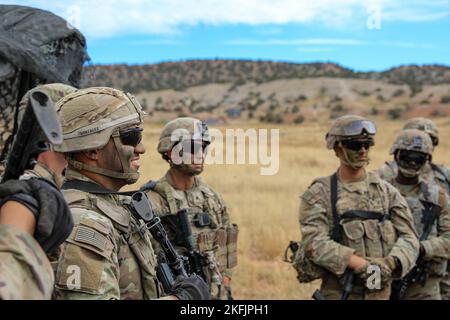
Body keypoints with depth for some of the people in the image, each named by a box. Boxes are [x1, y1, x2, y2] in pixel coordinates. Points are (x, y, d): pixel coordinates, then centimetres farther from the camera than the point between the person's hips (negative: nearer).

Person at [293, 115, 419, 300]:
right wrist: (363, 265, -23)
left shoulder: (386, 191, 7)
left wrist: (390, 263, -19)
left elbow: (408, 237, 1)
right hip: (339, 293, -3)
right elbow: (315, 242, -15)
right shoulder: (319, 194, -4)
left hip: (380, 292, 4)